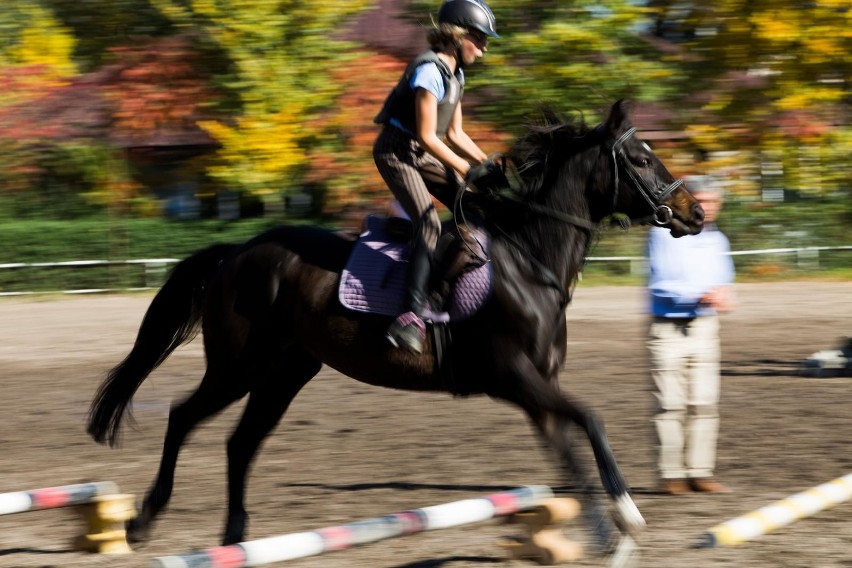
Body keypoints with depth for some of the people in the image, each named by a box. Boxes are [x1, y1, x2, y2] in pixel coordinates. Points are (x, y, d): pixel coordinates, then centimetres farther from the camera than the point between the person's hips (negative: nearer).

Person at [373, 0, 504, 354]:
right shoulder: (430, 70, -20)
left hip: (422, 154, 10)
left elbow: (455, 133, 15)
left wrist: (487, 164, 2)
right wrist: (468, 169, -18)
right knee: (428, 224, -25)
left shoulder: (455, 73, 11)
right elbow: (427, 136, -21)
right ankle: (413, 315, -35)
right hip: (396, 152, -10)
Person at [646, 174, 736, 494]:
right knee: (671, 404, -5)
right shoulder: (664, 236, -7)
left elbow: (723, 282, 19)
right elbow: (660, 285, -15)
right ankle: (671, 475, 0)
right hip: (668, 328, -5)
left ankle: (700, 472, 6)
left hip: (704, 327, 5)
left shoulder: (717, 240, 13)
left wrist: (724, 295, -6)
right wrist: (700, 296, -25)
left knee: (705, 404, 1)